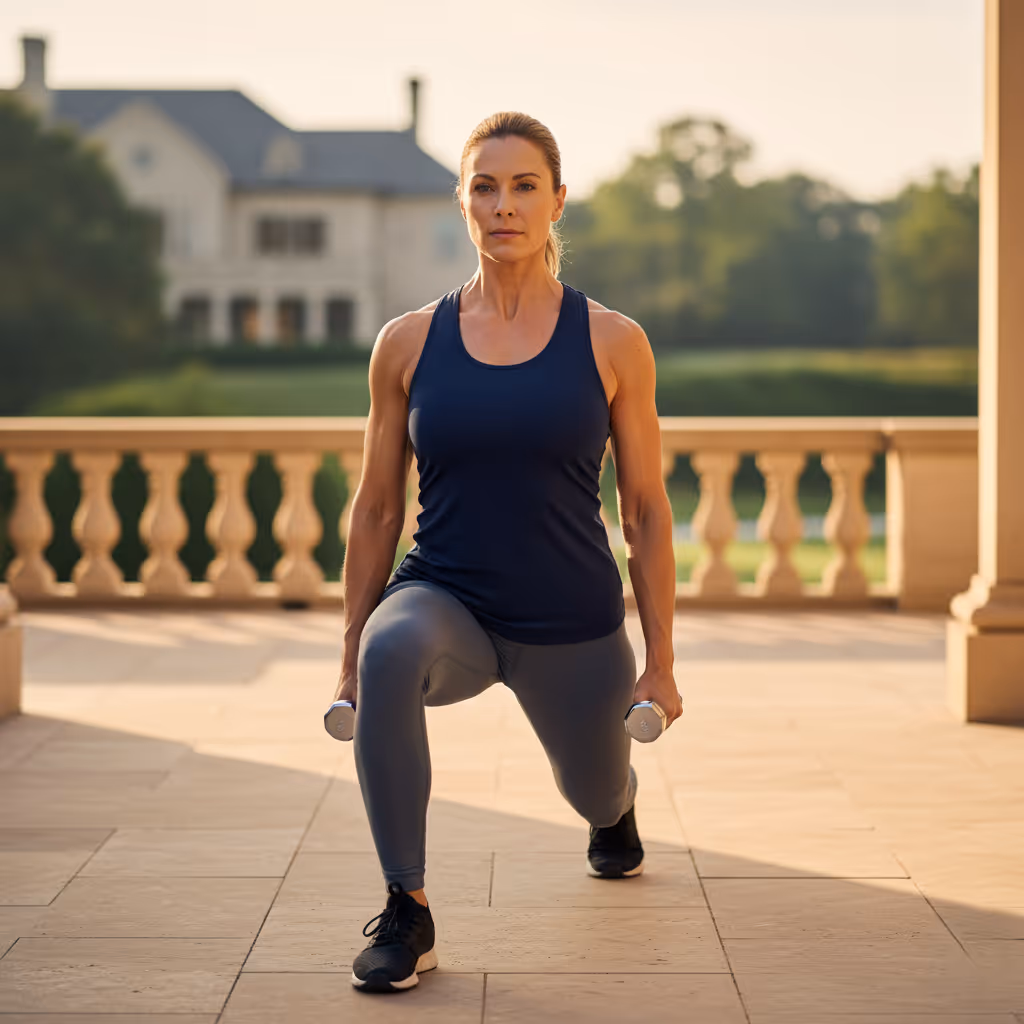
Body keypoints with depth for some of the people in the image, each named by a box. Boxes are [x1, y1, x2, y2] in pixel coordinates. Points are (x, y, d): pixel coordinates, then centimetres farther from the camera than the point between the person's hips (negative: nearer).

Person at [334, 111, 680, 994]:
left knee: (596, 792, 22)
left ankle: (616, 807, 65)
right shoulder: (408, 344, -2)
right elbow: (377, 510, 4)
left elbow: (646, 510, -1)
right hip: (446, 602, 0)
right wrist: (352, 657, 4)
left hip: (573, 626, 1)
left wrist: (660, 663, -1)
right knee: (392, 652, -37)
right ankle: (407, 914, -25)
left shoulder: (612, 343, -5)